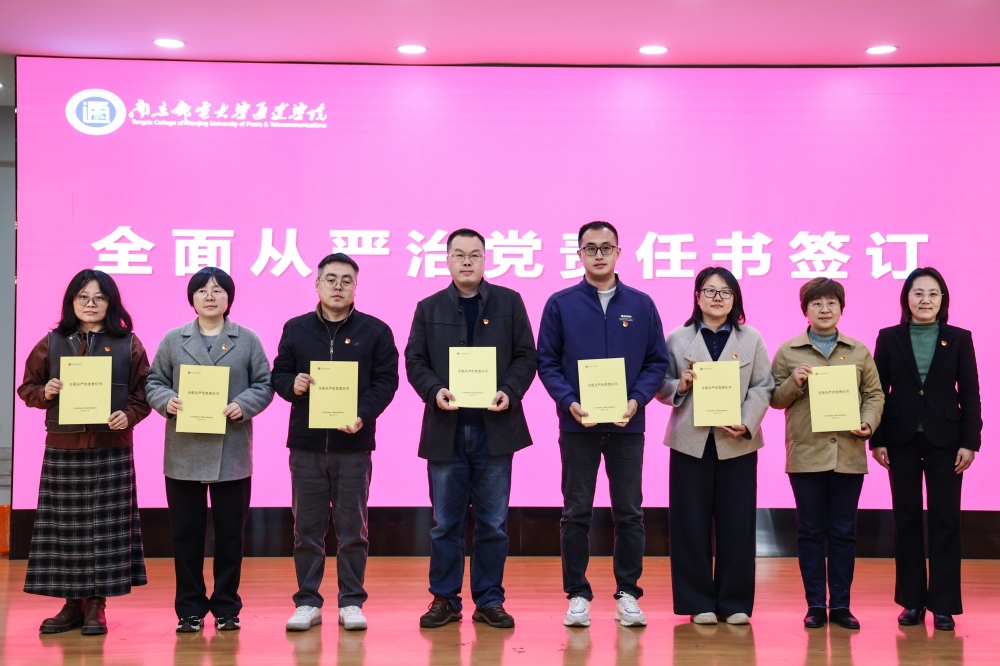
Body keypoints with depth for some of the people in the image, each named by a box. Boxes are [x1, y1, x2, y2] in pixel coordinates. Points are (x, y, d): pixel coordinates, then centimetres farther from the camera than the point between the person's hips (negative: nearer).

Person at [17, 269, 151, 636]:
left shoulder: (128, 344, 4)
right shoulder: (51, 343, 8)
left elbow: (143, 393, 4)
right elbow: (27, 387, 11)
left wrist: (128, 416, -14)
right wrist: (45, 392, -9)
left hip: (111, 450, -1)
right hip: (62, 448, 1)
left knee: (105, 526, 1)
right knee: (64, 526, 4)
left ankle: (96, 605, 11)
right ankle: (72, 604, 15)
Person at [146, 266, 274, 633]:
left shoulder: (247, 340, 5)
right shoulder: (174, 340, 8)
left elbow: (264, 384, 4)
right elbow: (154, 382, 9)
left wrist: (243, 405, -14)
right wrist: (167, 401, -11)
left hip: (231, 453, -1)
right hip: (184, 454, 1)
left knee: (229, 533, 5)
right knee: (185, 533, 4)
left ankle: (226, 607, 17)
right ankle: (190, 609, 14)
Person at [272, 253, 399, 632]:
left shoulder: (375, 331, 3)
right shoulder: (295, 329, 9)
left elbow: (386, 381, -1)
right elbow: (278, 374, 10)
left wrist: (363, 416, -16)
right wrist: (292, 385, -13)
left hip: (353, 444, -1)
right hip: (306, 444, 2)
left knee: (353, 529, 4)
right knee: (307, 528, 6)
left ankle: (351, 603, 13)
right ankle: (308, 602, 15)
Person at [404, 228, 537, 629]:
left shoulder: (509, 303, 8)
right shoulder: (428, 308, 9)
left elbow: (526, 356, 4)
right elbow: (415, 361, 5)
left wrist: (510, 392, -12)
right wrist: (434, 391, -13)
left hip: (495, 427, 0)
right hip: (446, 430, 1)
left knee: (493, 522, 4)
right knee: (445, 523, 6)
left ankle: (489, 600, 14)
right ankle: (445, 600, 16)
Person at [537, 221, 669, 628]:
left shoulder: (641, 305, 6)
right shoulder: (560, 304, 2)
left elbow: (657, 362, 5)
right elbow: (547, 361, 1)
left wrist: (637, 400, -11)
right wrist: (569, 402, -13)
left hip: (627, 426, 1)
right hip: (577, 426, -1)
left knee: (629, 513, 6)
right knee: (576, 513, 5)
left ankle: (627, 593, 15)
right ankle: (577, 595, 13)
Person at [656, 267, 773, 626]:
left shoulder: (751, 339, 9)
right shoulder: (678, 339, 8)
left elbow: (762, 387, 2)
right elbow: (661, 387, 8)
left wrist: (746, 424, -12)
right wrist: (680, 385, -14)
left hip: (737, 443, 0)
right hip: (690, 441, 0)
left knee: (736, 524, 2)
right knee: (692, 524, 1)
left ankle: (735, 603, 12)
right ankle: (699, 603, 10)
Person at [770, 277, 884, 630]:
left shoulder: (859, 352, 10)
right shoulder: (788, 351, 5)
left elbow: (875, 394, 10)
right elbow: (775, 399, 6)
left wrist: (868, 423, -7)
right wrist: (794, 383, -12)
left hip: (848, 454, 1)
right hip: (805, 455, -1)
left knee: (844, 532, 6)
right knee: (810, 531, 4)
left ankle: (841, 604, 14)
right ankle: (815, 604, 12)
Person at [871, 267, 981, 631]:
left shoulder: (959, 339, 3)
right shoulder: (889, 338, 3)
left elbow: (970, 395, 1)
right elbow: (878, 391, 3)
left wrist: (969, 442, -5)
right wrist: (877, 440, -3)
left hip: (944, 440, -1)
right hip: (901, 440, 1)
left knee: (945, 521, 1)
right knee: (907, 519, 6)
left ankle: (943, 604, 7)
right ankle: (912, 601, 14)